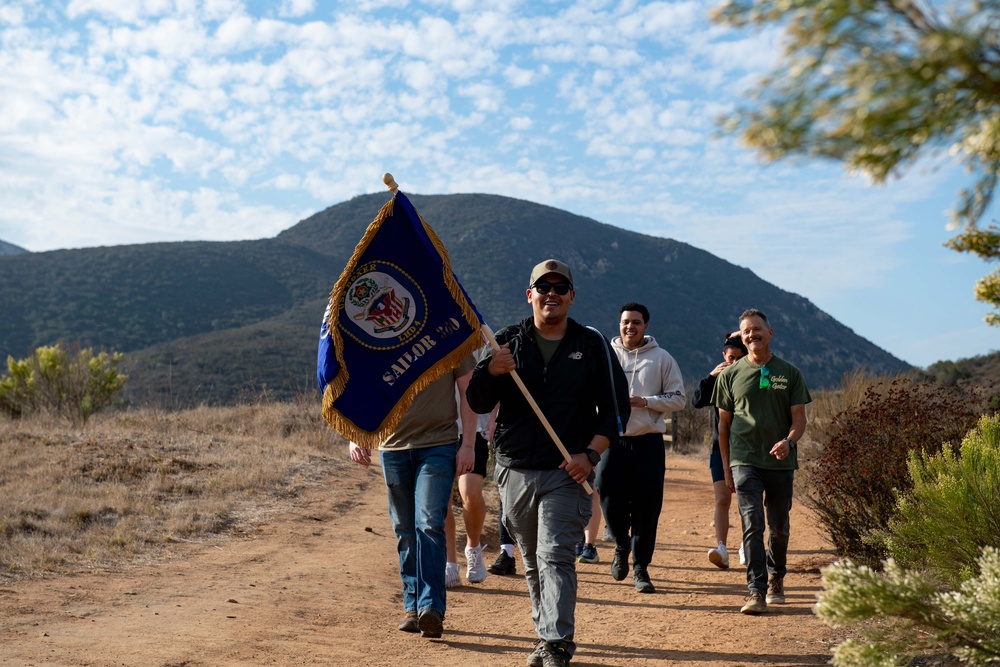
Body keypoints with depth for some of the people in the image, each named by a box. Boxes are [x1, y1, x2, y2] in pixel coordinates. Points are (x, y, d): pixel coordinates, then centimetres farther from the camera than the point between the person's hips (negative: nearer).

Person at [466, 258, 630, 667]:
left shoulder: (592, 345, 5)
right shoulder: (508, 341, 8)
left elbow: (616, 406, 5)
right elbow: (478, 404, 4)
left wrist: (592, 453, -9)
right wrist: (491, 371, -17)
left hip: (568, 472, -3)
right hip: (515, 471, 3)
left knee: (555, 557, -13)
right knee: (532, 563, 12)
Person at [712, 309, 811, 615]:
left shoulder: (789, 373, 7)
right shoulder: (730, 375, 6)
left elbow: (799, 417, 5)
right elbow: (724, 423, 11)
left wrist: (788, 441, -17)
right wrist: (726, 469, 9)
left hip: (781, 463, 1)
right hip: (745, 461, -1)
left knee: (779, 528, 12)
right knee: (752, 525, -12)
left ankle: (775, 579, 35)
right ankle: (756, 592, -10)